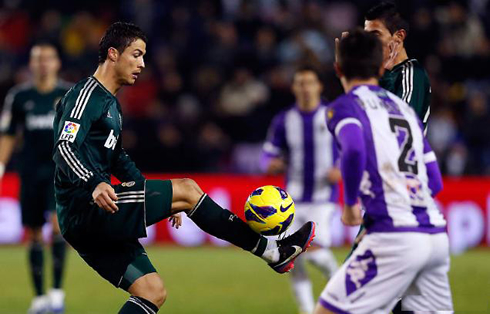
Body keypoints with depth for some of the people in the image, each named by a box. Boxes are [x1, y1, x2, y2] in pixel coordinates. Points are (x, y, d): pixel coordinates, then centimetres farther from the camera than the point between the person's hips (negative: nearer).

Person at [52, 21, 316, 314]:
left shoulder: (111, 103, 23)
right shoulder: (88, 93, -8)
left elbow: (119, 160, 35)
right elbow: (64, 148, -23)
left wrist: (161, 201, 30)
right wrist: (94, 184, -40)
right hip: (85, 209, -11)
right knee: (186, 189, -10)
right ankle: (272, 251, -5)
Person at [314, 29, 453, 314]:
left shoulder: (345, 106, 2)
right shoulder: (404, 108, 21)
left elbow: (354, 150, -21)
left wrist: (350, 204, -8)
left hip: (394, 235, -6)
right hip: (437, 235, 6)